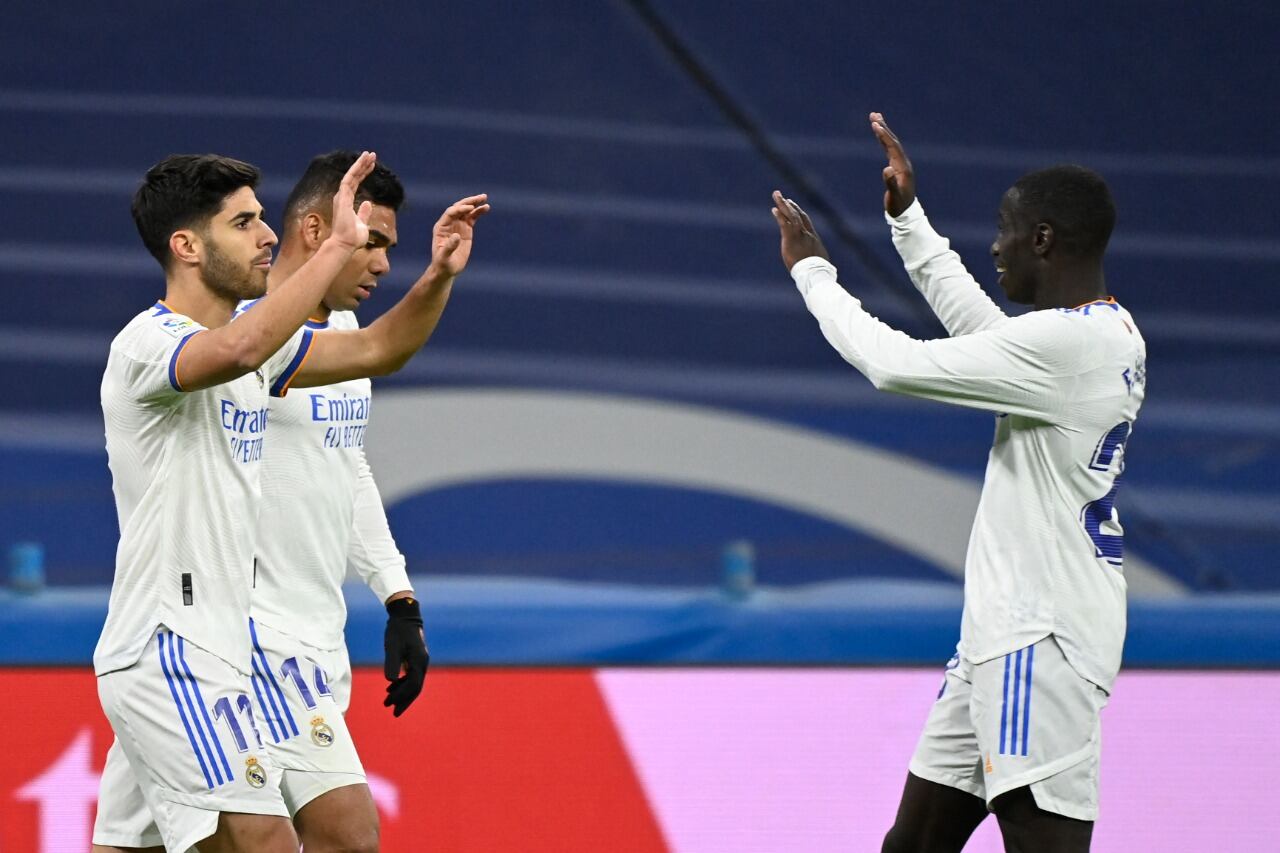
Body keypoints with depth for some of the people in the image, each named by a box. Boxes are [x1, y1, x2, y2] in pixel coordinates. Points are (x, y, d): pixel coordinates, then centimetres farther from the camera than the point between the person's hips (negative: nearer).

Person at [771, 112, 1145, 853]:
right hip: (1003, 629, 11)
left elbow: (895, 364, -16)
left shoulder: (1065, 342, -19)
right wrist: (908, 217, 34)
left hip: (1043, 639, -11)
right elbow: (976, 324, 31)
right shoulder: (1112, 333, 12)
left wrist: (813, 270, -2)